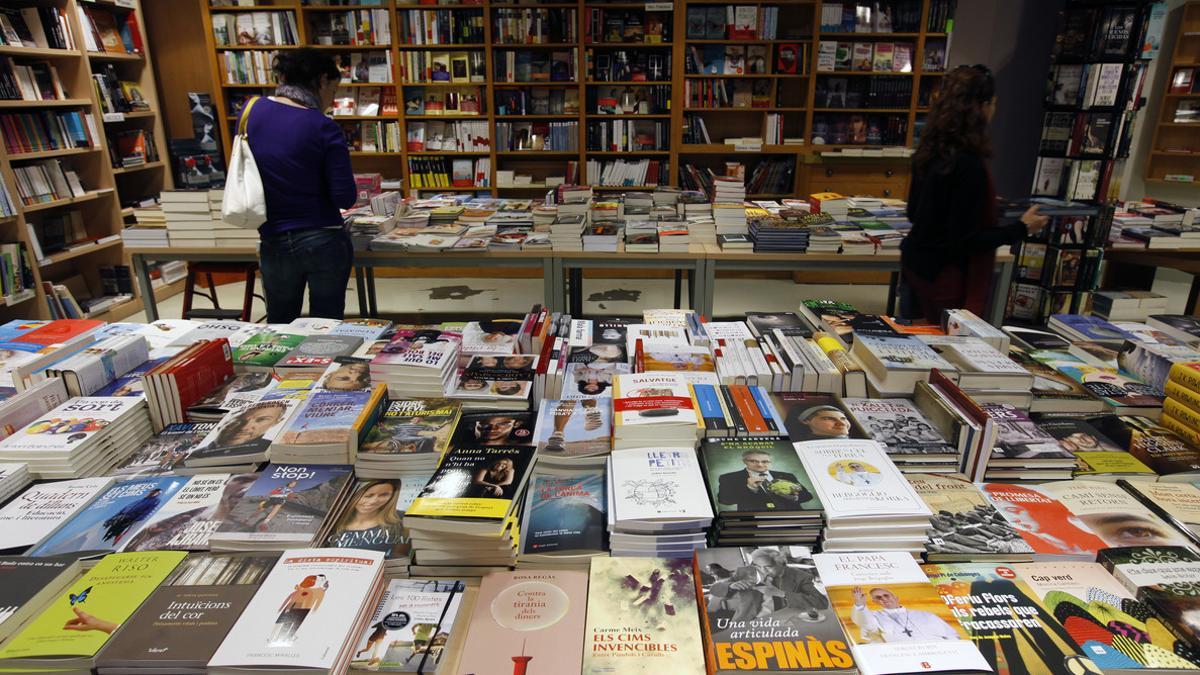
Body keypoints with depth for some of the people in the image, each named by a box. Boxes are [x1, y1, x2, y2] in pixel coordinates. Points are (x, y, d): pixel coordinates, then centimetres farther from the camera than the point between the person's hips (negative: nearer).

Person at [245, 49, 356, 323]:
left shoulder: (252, 111, 0)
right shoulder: (324, 128, -13)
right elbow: (345, 198, -14)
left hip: (274, 244, 4)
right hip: (324, 241, -4)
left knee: (278, 328, 20)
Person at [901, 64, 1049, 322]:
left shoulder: (931, 151, 2)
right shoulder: (969, 165, -22)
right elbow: (966, 240, -20)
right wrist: (1022, 228, -8)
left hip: (916, 263, 9)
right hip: (944, 276, -9)